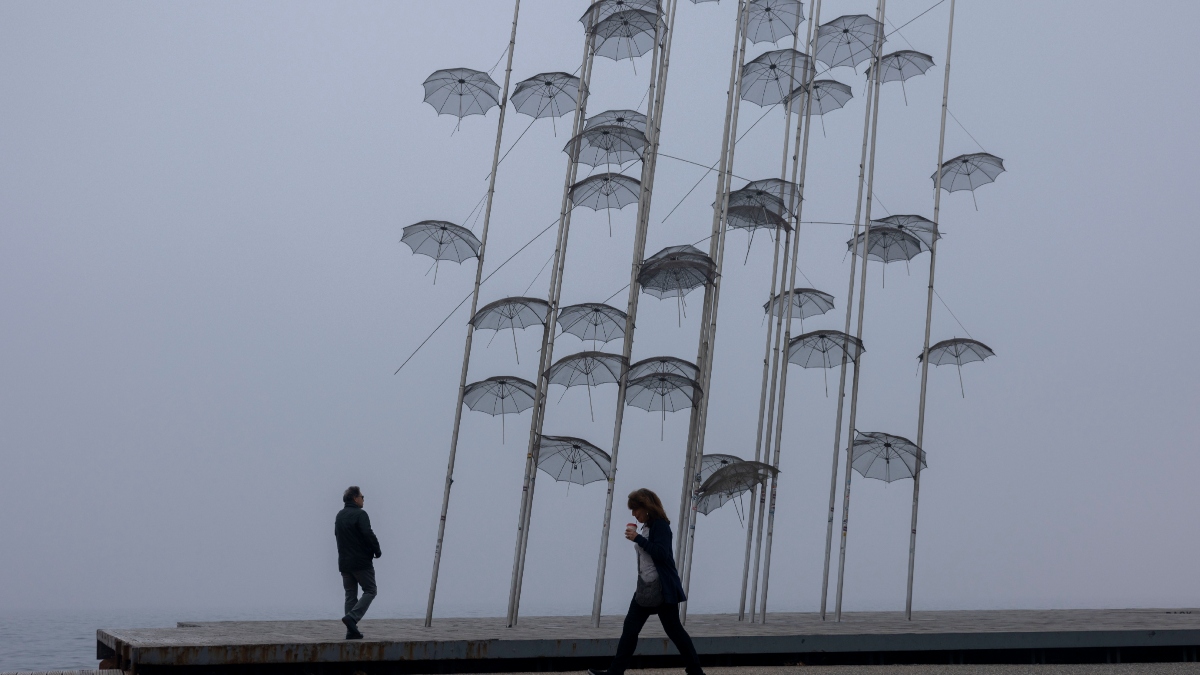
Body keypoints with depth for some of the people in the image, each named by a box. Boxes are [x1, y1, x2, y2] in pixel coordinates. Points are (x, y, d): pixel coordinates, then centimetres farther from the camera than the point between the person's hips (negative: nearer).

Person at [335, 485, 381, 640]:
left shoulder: (339, 516, 14)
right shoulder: (360, 514, -12)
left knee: (350, 595, 10)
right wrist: (377, 551, -6)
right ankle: (352, 617, -16)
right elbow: (368, 534, -20)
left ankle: (351, 631, 5)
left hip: (344, 562, 7)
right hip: (361, 562, -7)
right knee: (370, 591, 2)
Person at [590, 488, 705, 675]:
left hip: (663, 589, -9)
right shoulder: (647, 526, 13)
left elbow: (662, 553, -23)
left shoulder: (660, 525, -12)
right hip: (645, 588, 9)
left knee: (673, 629, -1)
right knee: (630, 628, 5)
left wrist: (638, 538, -22)